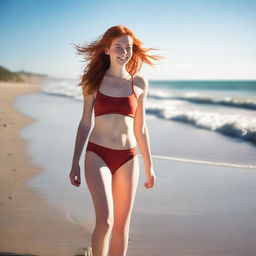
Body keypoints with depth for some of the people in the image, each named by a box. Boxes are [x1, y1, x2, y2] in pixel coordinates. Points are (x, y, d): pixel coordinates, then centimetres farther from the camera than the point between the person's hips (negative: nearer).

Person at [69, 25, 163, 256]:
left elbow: (140, 128, 10)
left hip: (128, 159, 2)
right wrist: (75, 163, 2)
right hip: (97, 155, -2)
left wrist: (149, 166, 12)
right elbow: (85, 123, 5)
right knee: (105, 220, -16)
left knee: (122, 225, 7)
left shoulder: (139, 83, 5)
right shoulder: (94, 81, 2)